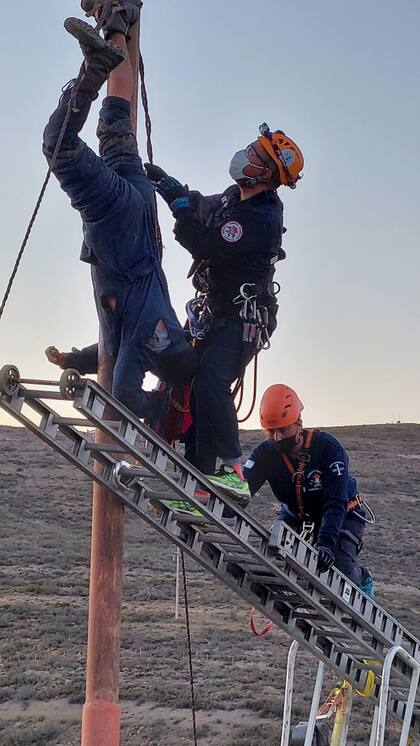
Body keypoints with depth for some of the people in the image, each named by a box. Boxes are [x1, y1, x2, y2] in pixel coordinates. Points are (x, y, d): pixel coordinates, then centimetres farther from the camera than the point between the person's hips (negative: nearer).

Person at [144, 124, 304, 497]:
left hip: (243, 319, -10)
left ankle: (232, 472, -24)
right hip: (217, 313, 10)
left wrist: (177, 200, -18)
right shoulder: (234, 197, 8)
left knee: (210, 382, -27)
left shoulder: (260, 218, -23)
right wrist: (165, 180, 19)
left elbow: (204, 244, -28)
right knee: (190, 386, 4)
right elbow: (201, 207, 29)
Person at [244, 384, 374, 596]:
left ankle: (363, 580, 17)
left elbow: (335, 503, -35)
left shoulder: (327, 447, -30)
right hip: (294, 514, 4)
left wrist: (326, 543, -48)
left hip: (343, 514, -4)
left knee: (338, 569, -21)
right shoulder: (265, 453, -19)